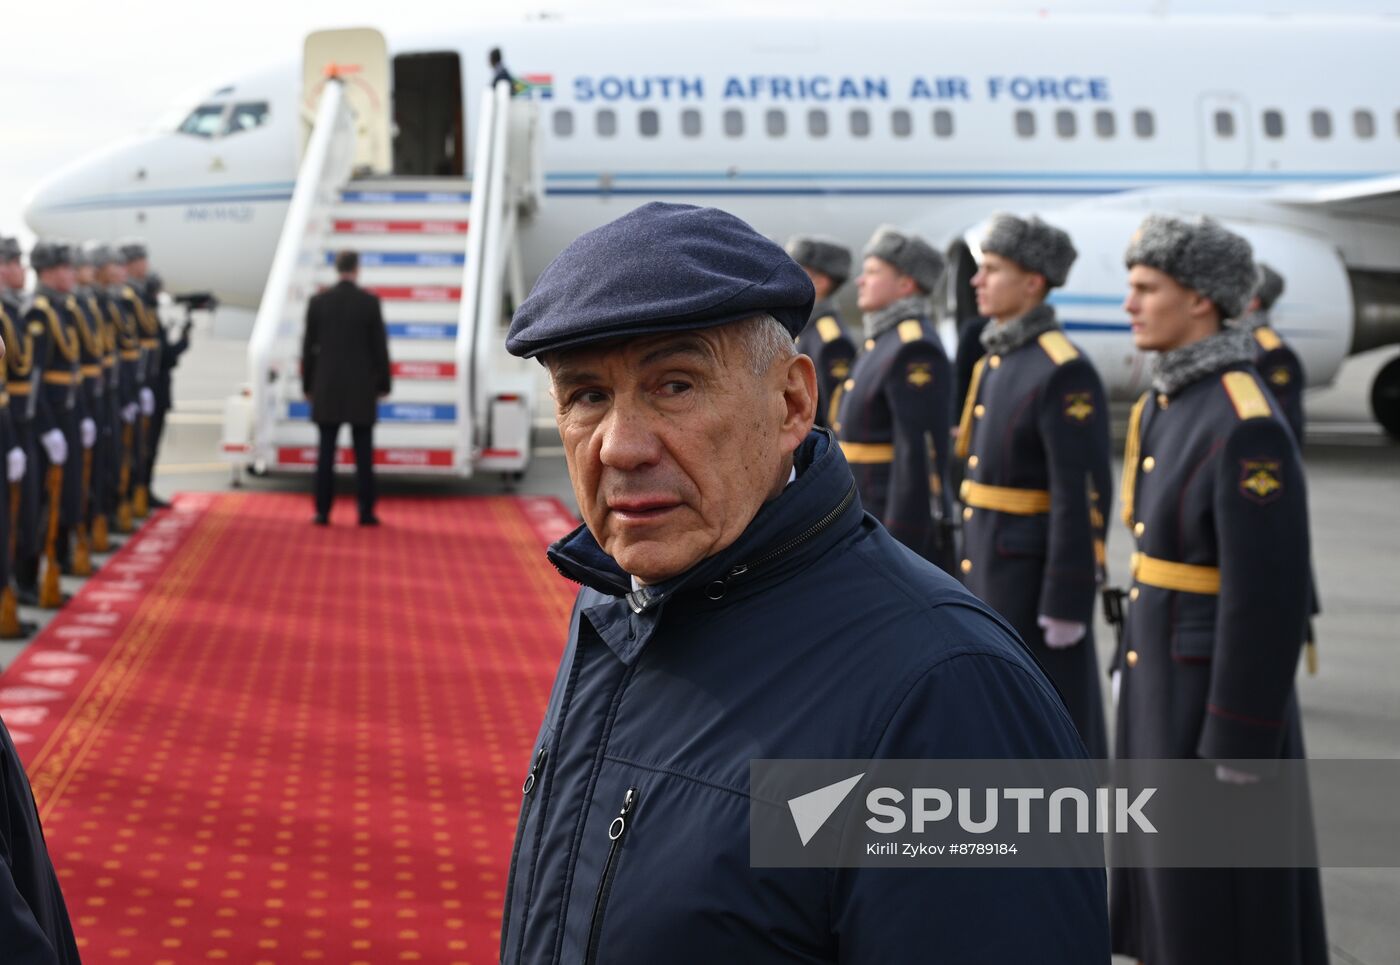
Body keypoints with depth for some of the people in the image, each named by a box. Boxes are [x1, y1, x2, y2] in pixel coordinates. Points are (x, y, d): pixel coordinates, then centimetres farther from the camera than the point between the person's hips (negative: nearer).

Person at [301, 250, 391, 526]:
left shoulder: (318, 302, -1)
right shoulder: (370, 301, -5)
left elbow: (309, 346, 1)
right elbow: (380, 346, -4)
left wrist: (308, 386, 10)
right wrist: (383, 385, 5)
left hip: (327, 388, 1)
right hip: (361, 388, -1)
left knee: (326, 452, 4)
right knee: (364, 453, 3)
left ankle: (323, 511, 2)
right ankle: (366, 512, 1)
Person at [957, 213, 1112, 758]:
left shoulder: (1064, 372, -19)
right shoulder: (997, 360, 11)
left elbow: (1084, 497, -21)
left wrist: (1067, 605, -21)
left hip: (1034, 570, -9)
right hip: (988, 569, 9)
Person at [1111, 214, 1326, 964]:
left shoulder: (1247, 425, -22)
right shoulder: (1165, 403, 8)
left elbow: (1269, 600, -23)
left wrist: (1237, 749, -21)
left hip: (1217, 689, -9)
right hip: (1157, 678, 9)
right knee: (1168, 886, 17)